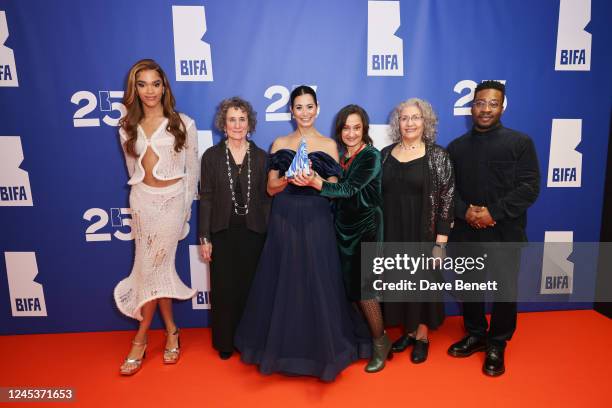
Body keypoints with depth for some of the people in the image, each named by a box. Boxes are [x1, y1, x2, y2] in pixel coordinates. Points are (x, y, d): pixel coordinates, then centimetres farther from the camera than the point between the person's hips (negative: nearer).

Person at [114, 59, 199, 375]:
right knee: (157, 267, 4)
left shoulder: (183, 124, -2)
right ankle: (171, 330, 22)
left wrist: (185, 206, 1)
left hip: (172, 200, -3)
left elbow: (192, 170, 2)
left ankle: (141, 338, 17)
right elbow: (132, 170, 17)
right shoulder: (127, 129, 7)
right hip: (142, 201, 3)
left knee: (152, 268, -1)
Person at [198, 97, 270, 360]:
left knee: (250, 289, 8)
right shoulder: (211, 156, 1)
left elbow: (266, 197, 3)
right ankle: (225, 343, 26)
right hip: (223, 233, 0)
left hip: (253, 232, 1)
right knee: (224, 289, 8)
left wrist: (268, 234, -2)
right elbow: (206, 198, 0)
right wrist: (205, 238, -4)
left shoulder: (261, 156, 3)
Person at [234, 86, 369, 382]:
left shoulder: (328, 145, 5)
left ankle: (322, 348, 18)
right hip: (284, 221, 1)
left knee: (318, 283, 1)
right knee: (284, 283, 6)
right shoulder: (279, 144, 8)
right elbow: (271, 188, 5)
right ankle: (284, 347, 24)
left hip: (316, 221, -1)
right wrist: (289, 179, -14)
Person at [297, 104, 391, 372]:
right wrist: (313, 178, -10)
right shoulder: (339, 155, 9)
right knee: (349, 285, 8)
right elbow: (335, 193, 6)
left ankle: (380, 343, 18)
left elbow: (348, 189, -24)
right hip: (343, 227, 6)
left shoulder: (371, 156, -10)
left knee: (362, 287, -4)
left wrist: (315, 182, -37)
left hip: (365, 227, -6)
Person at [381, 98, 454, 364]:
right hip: (392, 232, 3)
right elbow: (377, 196, 8)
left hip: (423, 234, -3)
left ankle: (422, 336, 29)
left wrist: (440, 242, -13)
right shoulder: (386, 154, 4)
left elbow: (446, 199, -9)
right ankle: (408, 330, 32)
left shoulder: (437, 155, -7)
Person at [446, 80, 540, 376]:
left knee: (505, 290, 4)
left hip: (504, 233, -2)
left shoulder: (520, 143, 1)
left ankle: (497, 345, 25)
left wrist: (493, 212, -16)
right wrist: (465, 211, -12)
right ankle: (476, 334, 33)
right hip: (465, 232, 3)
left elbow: (529, 187, -7)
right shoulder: (456, 147, 11)